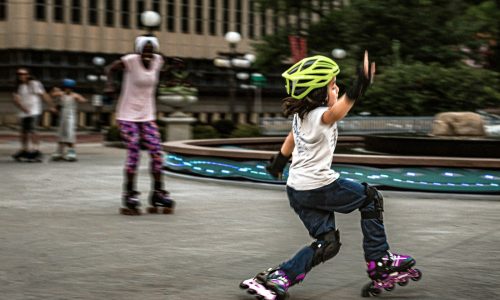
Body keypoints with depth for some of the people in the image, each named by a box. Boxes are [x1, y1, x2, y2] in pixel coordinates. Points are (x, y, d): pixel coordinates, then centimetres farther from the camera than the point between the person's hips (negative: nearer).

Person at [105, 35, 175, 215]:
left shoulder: (158, 60, 0)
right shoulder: (130, 60, -14)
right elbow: (110, 69, -1)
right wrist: (110, 85, -16)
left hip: (147, 116, 5)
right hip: (128, 115, -5)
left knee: (156, 152, -2)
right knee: (133, 153, -11)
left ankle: (158, 194, 9)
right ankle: (130, 197, 1)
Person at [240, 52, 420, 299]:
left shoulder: (300, 114, 9)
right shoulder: (320, 116, -19)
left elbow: (291, 138, 28)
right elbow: (336, 112, -44)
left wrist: (279, 161, 44)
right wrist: (357, 89, -60)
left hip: (297, 189, 8)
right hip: (319, 188, -8)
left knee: (327, 243, 11)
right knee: (371, 197, 12)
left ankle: (278, 278, 0)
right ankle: (379, 262, 16)